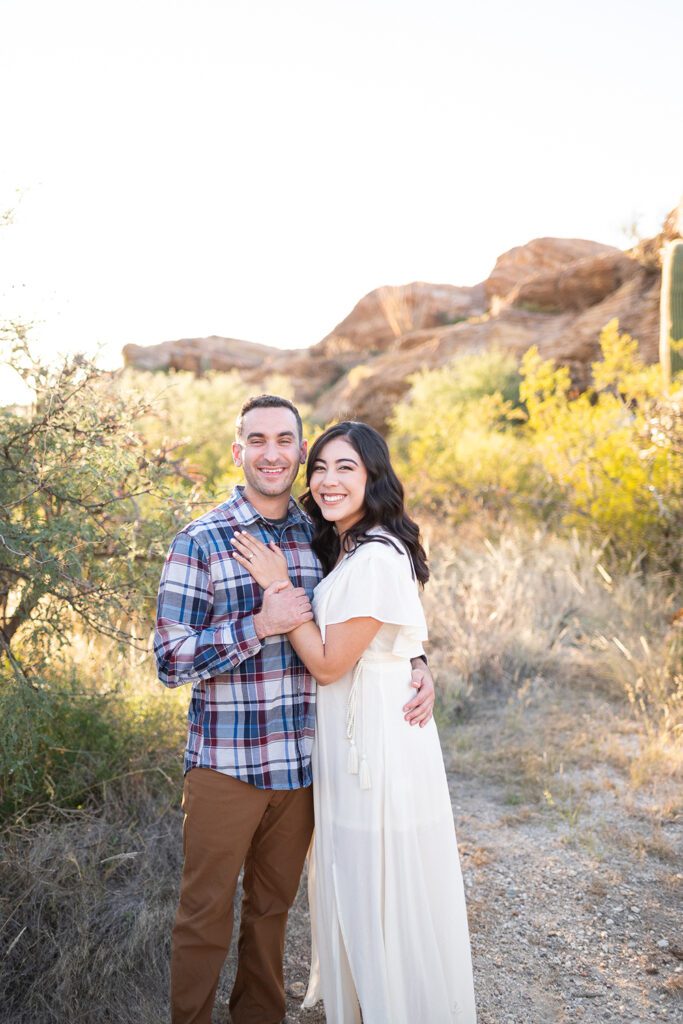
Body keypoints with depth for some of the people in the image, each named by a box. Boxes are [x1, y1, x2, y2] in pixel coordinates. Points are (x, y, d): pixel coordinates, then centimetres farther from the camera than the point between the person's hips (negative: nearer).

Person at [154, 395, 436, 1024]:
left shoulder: (322, 537, 3)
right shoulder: (200, 542, -9)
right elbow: (170, 661, -12)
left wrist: (416, 664, -5)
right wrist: (261, 625, -22)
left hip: (303, 762, 4)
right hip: (225, 764, -4)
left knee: (273, 905, 21)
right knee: (205, 914, 10)